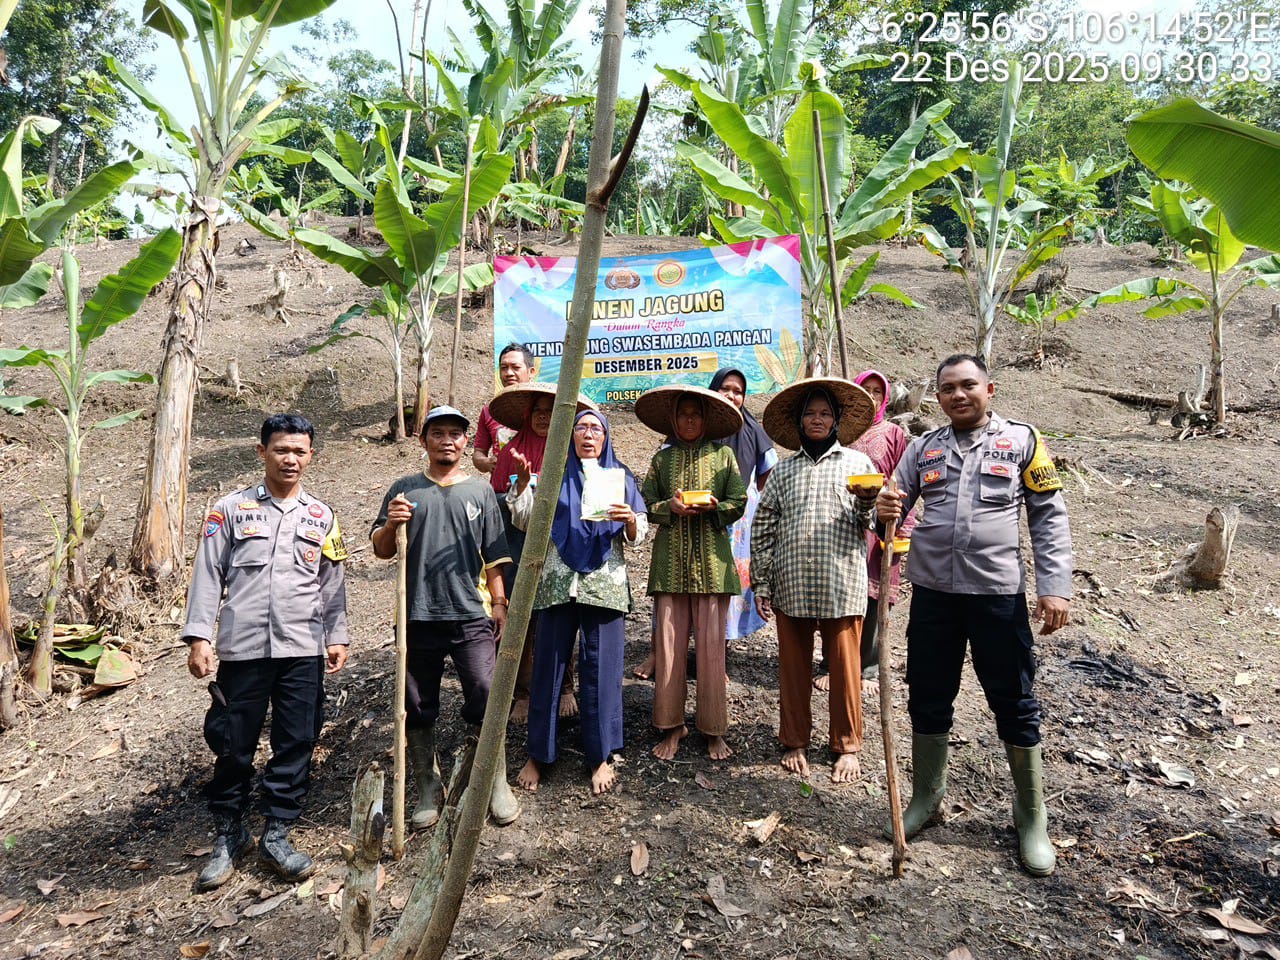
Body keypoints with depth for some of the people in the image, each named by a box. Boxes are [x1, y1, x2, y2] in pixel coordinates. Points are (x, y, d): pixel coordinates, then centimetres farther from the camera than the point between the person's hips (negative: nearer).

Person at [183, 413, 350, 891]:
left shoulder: (322, 517, 11)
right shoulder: (231, 508, 3)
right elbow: (208, 575, 1)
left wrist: (336, 637, 8)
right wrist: (199, 636, -5)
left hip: (303, 650, 2)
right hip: (242, 649, -2)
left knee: (296, 744, 6)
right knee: (233, 745, 7)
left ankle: (276, 834, 21)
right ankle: (228, 834, 26)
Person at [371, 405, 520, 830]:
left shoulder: (480, 490, 8)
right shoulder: (405, 489, 8)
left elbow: (493, 555, 9)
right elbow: (381, 551, 9)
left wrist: (499, 603, 4)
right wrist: (391, 525, -11)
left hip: (471, 615, -1)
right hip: (417, 616, 1)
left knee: (486, 701, -4)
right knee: (418, 708, 10)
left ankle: (497, 785, 14)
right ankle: (428, 789, 27)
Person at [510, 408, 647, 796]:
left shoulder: (620, 477, 11)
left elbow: (637, 535, 4)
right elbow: (525, 521, 1)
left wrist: (630, 520, -17)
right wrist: (523, 480, -12)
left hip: (605, 585, 0)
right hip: (558, 584, 1)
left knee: (602, 669, 2)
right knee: (548, 666, 4)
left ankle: (601, 757, 16)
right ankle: (538, 755, 18)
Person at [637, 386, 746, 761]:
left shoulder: (722, 455, 10)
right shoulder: (662, 458, 14)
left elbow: (738, 503, 6)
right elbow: (646, 504, 10)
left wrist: (713, 507, -12)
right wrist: (669, 507, -9)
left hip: (711, 561, -1)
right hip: (670, 562, 1)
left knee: (712, 646, -1)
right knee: (668, 644, 1)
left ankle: (714, 729, 12)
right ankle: (671, 726, 14)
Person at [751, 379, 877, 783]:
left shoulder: (857, 462, 10)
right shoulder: (784, 470, 12)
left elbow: (871, 524, 8)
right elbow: (763, 529, 10)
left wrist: (866, 501, -14)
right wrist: (761, 584, 5)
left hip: (842, 586, -1)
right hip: (791, 586, 2)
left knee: (844, 668, 3)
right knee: (793, 667, 9)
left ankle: (847, 747, 21)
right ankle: (795, 742, 25)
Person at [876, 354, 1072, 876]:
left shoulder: (1021, 440, 2)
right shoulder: (924, 446, 9)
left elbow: (1049, 518, 1)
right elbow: (893, 506, 9)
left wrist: (1055, 587, -7)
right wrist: (886, 509, -16)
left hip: (998, 592, -2)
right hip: (933, 592, 3)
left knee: (1015, 704, 7)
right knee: (927, 698, 12)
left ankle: (1031, 818, 25)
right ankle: (926, 795, 32)